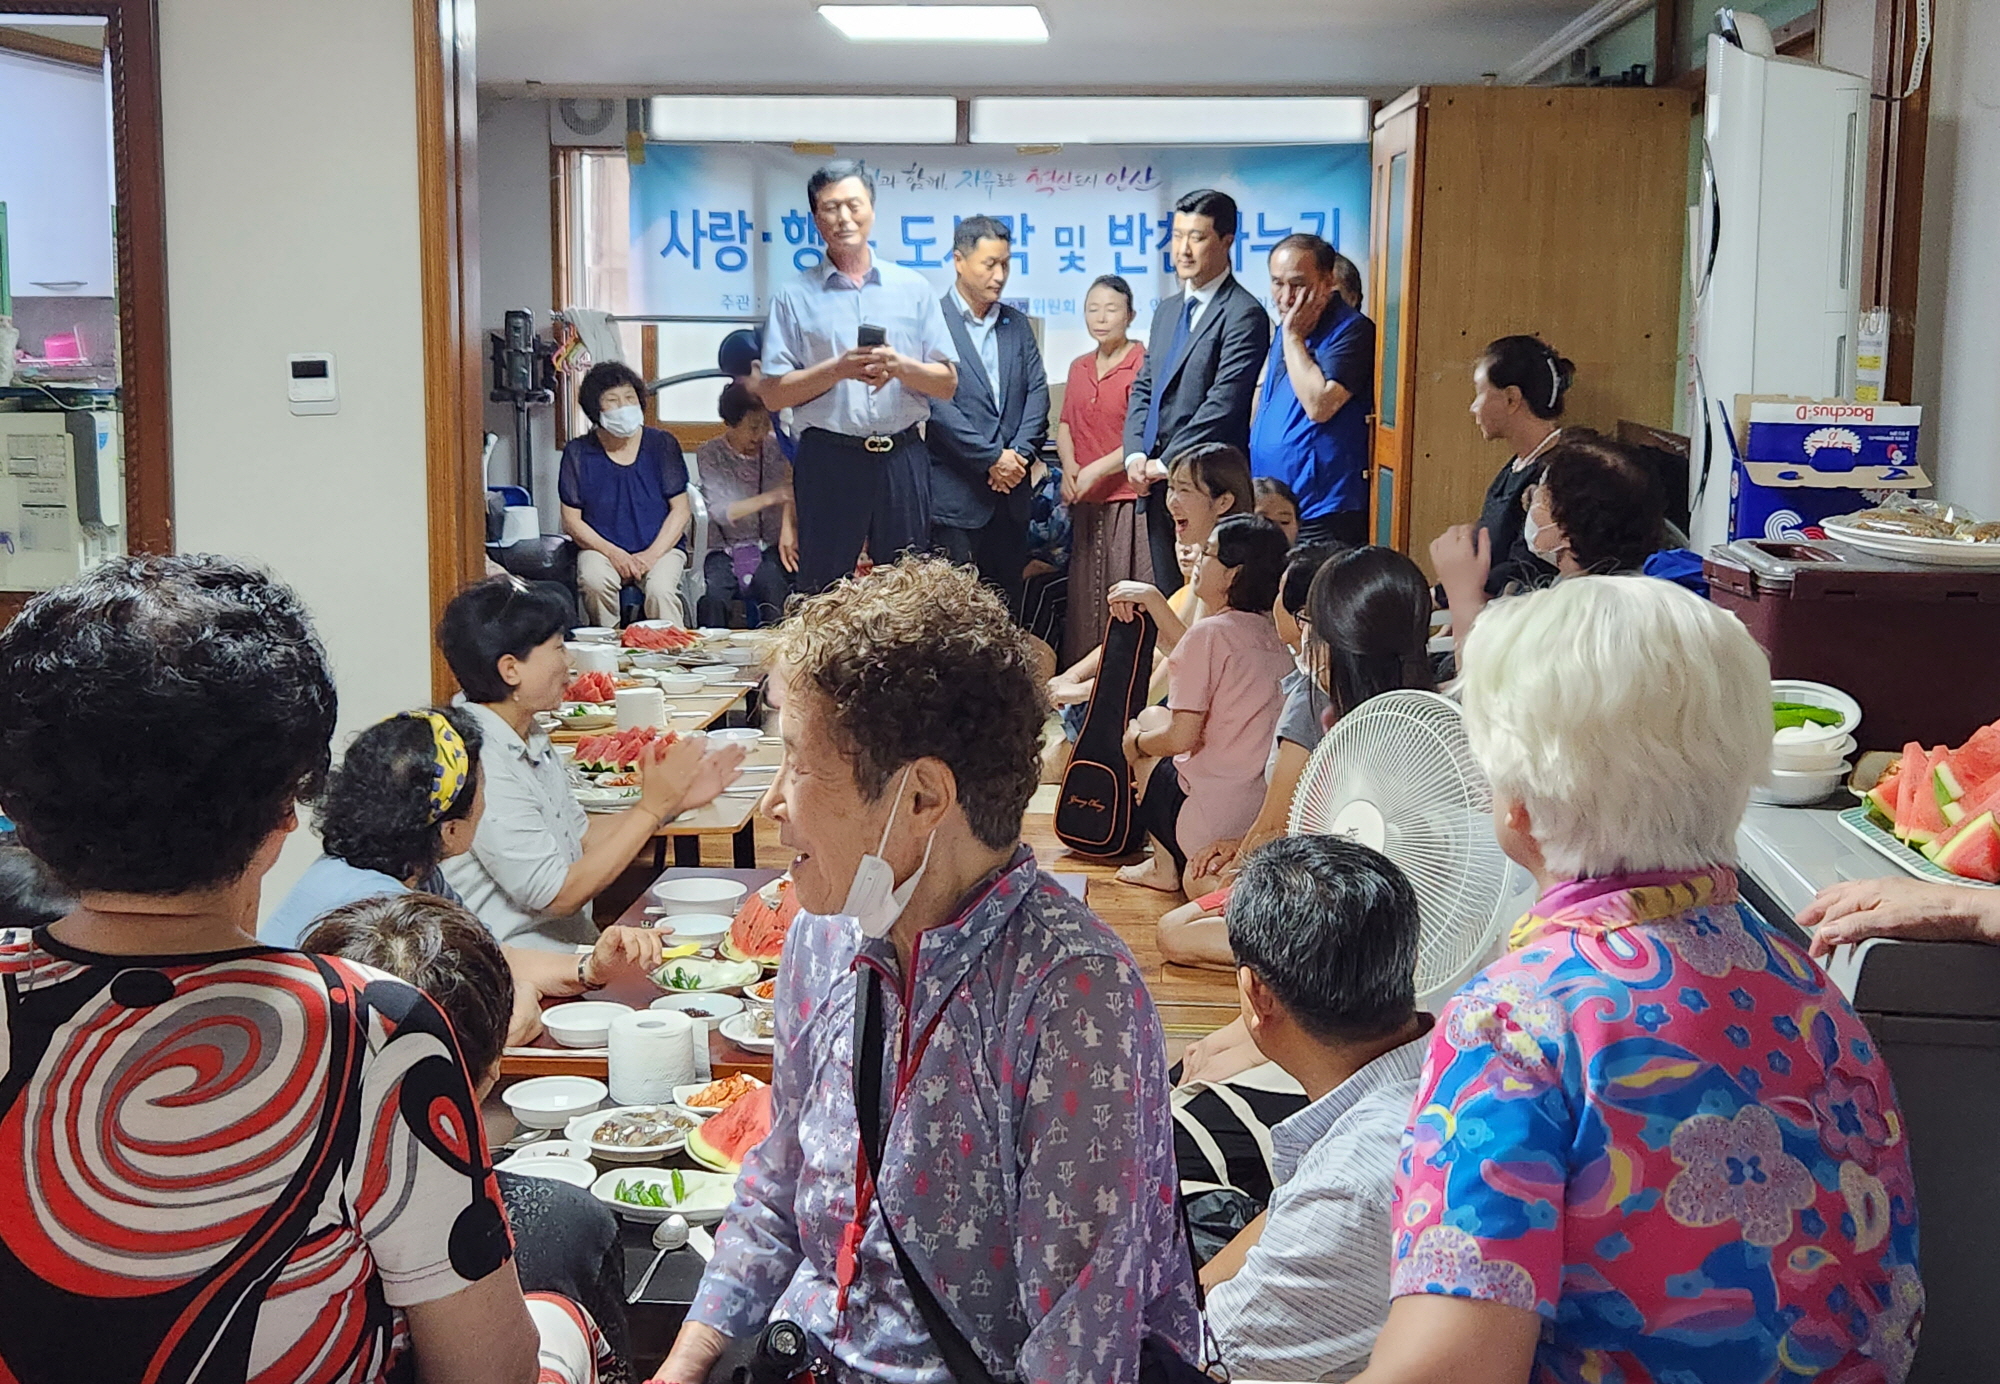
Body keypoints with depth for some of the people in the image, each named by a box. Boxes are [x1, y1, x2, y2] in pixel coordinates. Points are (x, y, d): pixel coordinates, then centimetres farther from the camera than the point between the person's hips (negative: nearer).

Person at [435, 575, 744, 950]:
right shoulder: (481, 768, -20)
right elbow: (558, 896, -19)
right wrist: (652, 807, -16)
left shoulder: (531, 739, 10)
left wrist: (675, 802, 5)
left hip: (571, 941, 9)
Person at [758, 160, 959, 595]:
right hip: (828, 460, -2)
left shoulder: (913, 288, 11)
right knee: (824, 594, 2)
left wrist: (898, 366, -11)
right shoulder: (794, 297, 6)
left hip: (903, 459, 2)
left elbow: (947, 383, 8)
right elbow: (773, 394, 0)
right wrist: (839, 369, -13)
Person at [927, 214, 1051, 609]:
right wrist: (991, 458, -13)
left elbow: (1037, 393, 9)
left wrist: (1019, 455, -7)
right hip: (956, 495, -6)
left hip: (1011, 490, 6)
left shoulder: (1017, 325, 15)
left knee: (1008, 602, 8)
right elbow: (935, 404, -13)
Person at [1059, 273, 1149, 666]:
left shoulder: (1143, 364, -8)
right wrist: (1069, 468, -2)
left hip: (1129, 499, -7)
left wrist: (1096, 471, -15)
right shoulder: (1079, 367, 15)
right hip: (1086, 502, 7)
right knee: (1084, 597, 10)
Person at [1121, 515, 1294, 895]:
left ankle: (1165, 868, 20)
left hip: (1218, 822, -7)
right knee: (1156, 717, 24)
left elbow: (1181, 738, -14)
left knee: (1149, 719, 19)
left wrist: (1136, 742, 6)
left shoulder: (1210, 631, -14)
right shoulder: (1274, 633, 8)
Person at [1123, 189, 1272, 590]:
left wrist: (1167, 462, -13)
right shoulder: (1168, 310, 18)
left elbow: (1224, 403, -17)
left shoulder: (1243, 313, -10)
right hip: (1158, 481, 8)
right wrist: (1135, 454, 2)